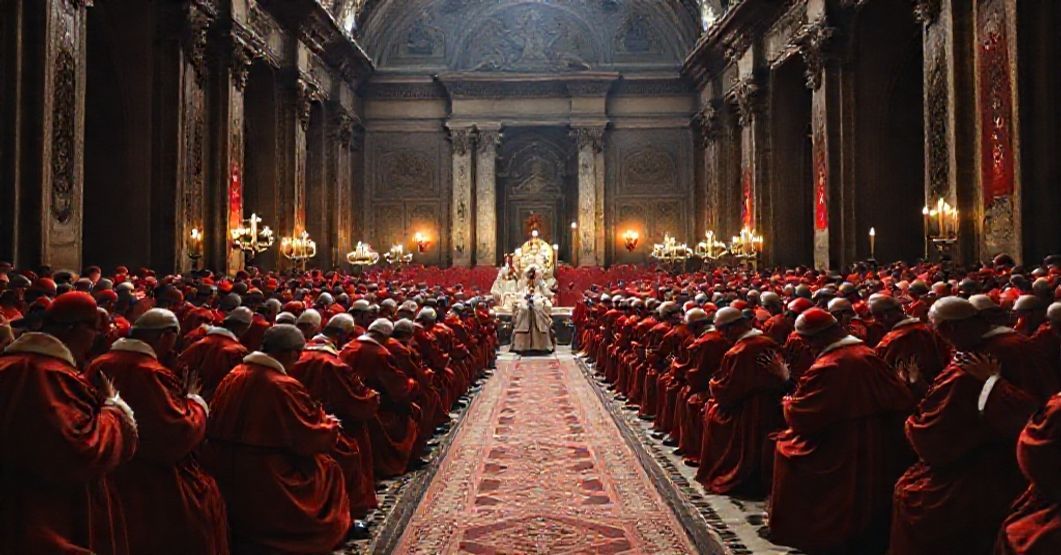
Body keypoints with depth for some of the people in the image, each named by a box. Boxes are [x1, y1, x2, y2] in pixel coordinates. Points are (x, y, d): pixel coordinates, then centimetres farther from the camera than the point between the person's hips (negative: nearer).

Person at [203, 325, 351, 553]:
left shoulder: (233, 376, 0)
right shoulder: (284, 386, -19)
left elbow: (215, 426, 11)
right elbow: (310, 438, -14)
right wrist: (329, 425, 7)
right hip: (265, 479, -7)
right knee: (327, 470, 12)